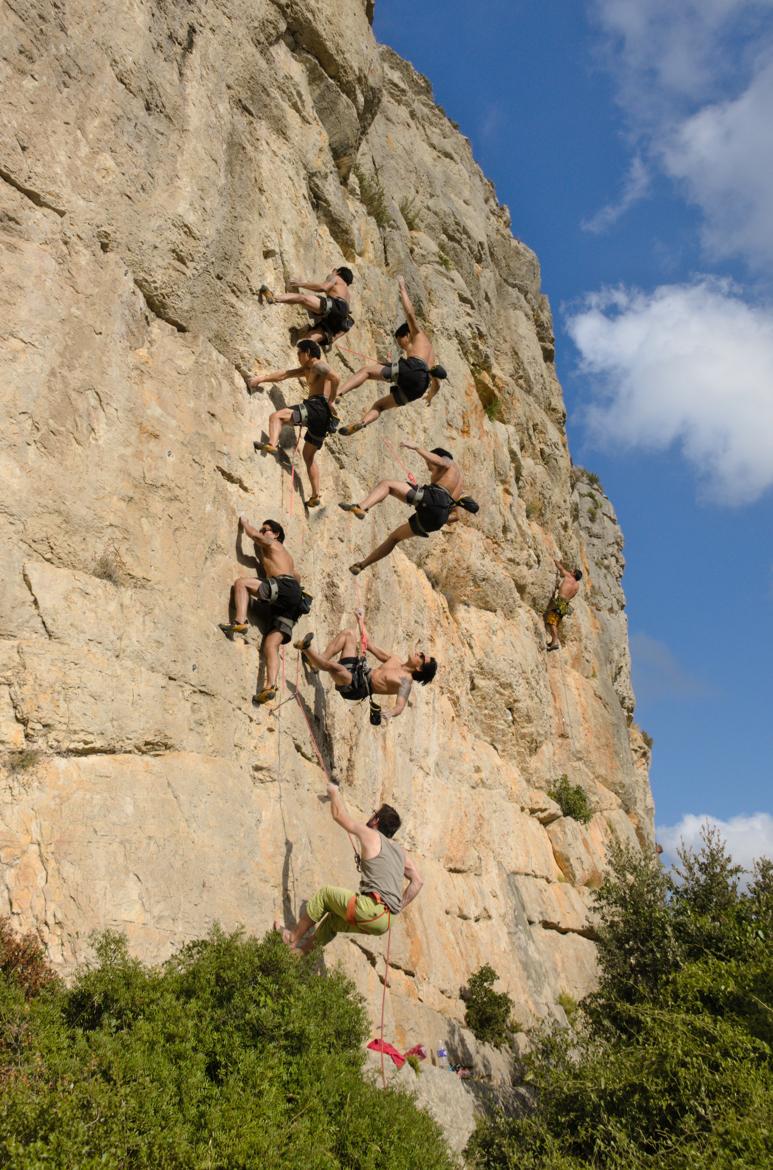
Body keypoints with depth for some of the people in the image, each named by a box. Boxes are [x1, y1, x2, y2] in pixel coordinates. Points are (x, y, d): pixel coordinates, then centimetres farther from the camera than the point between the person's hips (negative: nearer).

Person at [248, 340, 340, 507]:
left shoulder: (319, 366, 1)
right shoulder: (307, 370, 30)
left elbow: (335, 378, -18)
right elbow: (284, 374, 27)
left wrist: (330, 402, -16)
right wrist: (262, 378, 19)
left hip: (317, 407, -10)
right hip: (323, 418, 10)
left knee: (276, 416, -20)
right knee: (308, 455, 18)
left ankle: (272, 444, -47)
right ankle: (315, 496, 17)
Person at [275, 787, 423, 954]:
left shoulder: (371, 835, 1)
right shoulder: (400, 852, 19)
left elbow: (339, 814, 9)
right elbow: (418, 881, 13)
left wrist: (334, 791, 27)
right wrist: (399, 908, 18)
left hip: (371, 909, -8)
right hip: (385, 921, 8)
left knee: (325, 893, 14)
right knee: (333, 919, 27)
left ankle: (293, 939, 22)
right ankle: (300, 952, 35)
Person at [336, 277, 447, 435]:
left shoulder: (419, 335, 22)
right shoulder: (430, 354, 41)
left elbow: (410, 313, 3)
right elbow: (436, 384, 43)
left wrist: (402, 288, 13)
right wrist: (430, 396, 63)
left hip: (412, 370, -7)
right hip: (420, 386, 7)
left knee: (366, 370, -5)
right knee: (379, 405, 15)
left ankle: (336, 393, -27)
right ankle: (362, 423, -15)